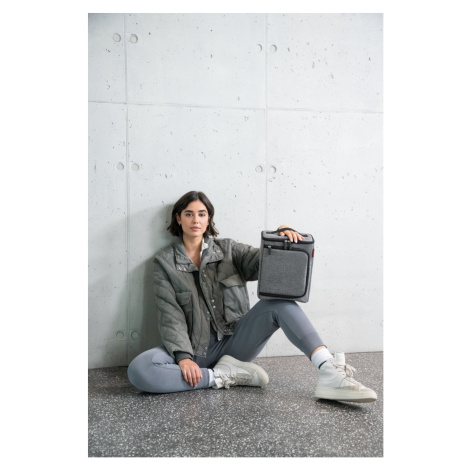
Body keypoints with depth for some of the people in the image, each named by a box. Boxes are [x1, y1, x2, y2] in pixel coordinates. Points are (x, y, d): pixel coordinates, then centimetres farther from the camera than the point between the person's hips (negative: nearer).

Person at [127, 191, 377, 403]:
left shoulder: (227, 249, 11)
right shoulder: (165, 261, 4)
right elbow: (170, 314, -6)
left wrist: (283, 238, -26)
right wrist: (183, 357, -19)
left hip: (233, 341, 2)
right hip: (195, 348, -1)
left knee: (279, 302, -23)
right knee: (138, 370, -30)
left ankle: (330, 373, -36)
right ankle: (223, 376, -20)